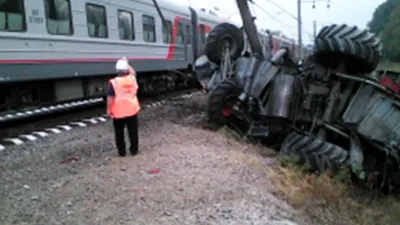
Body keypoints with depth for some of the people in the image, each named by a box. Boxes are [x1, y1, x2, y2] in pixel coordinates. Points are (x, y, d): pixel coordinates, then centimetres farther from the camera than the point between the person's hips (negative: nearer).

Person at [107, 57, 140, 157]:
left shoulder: (113, 82, -17)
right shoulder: (132, 78, -7)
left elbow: (110, 98, -16)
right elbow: (133, 72, 19)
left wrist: (109, 109, -4)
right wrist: (127, 64, 24)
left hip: (118, 112, -2)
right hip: (132, 110, 3)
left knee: (119, 133, 12)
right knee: (133, 132, 15)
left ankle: (122, 152, 20)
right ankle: (134, 150, 24)